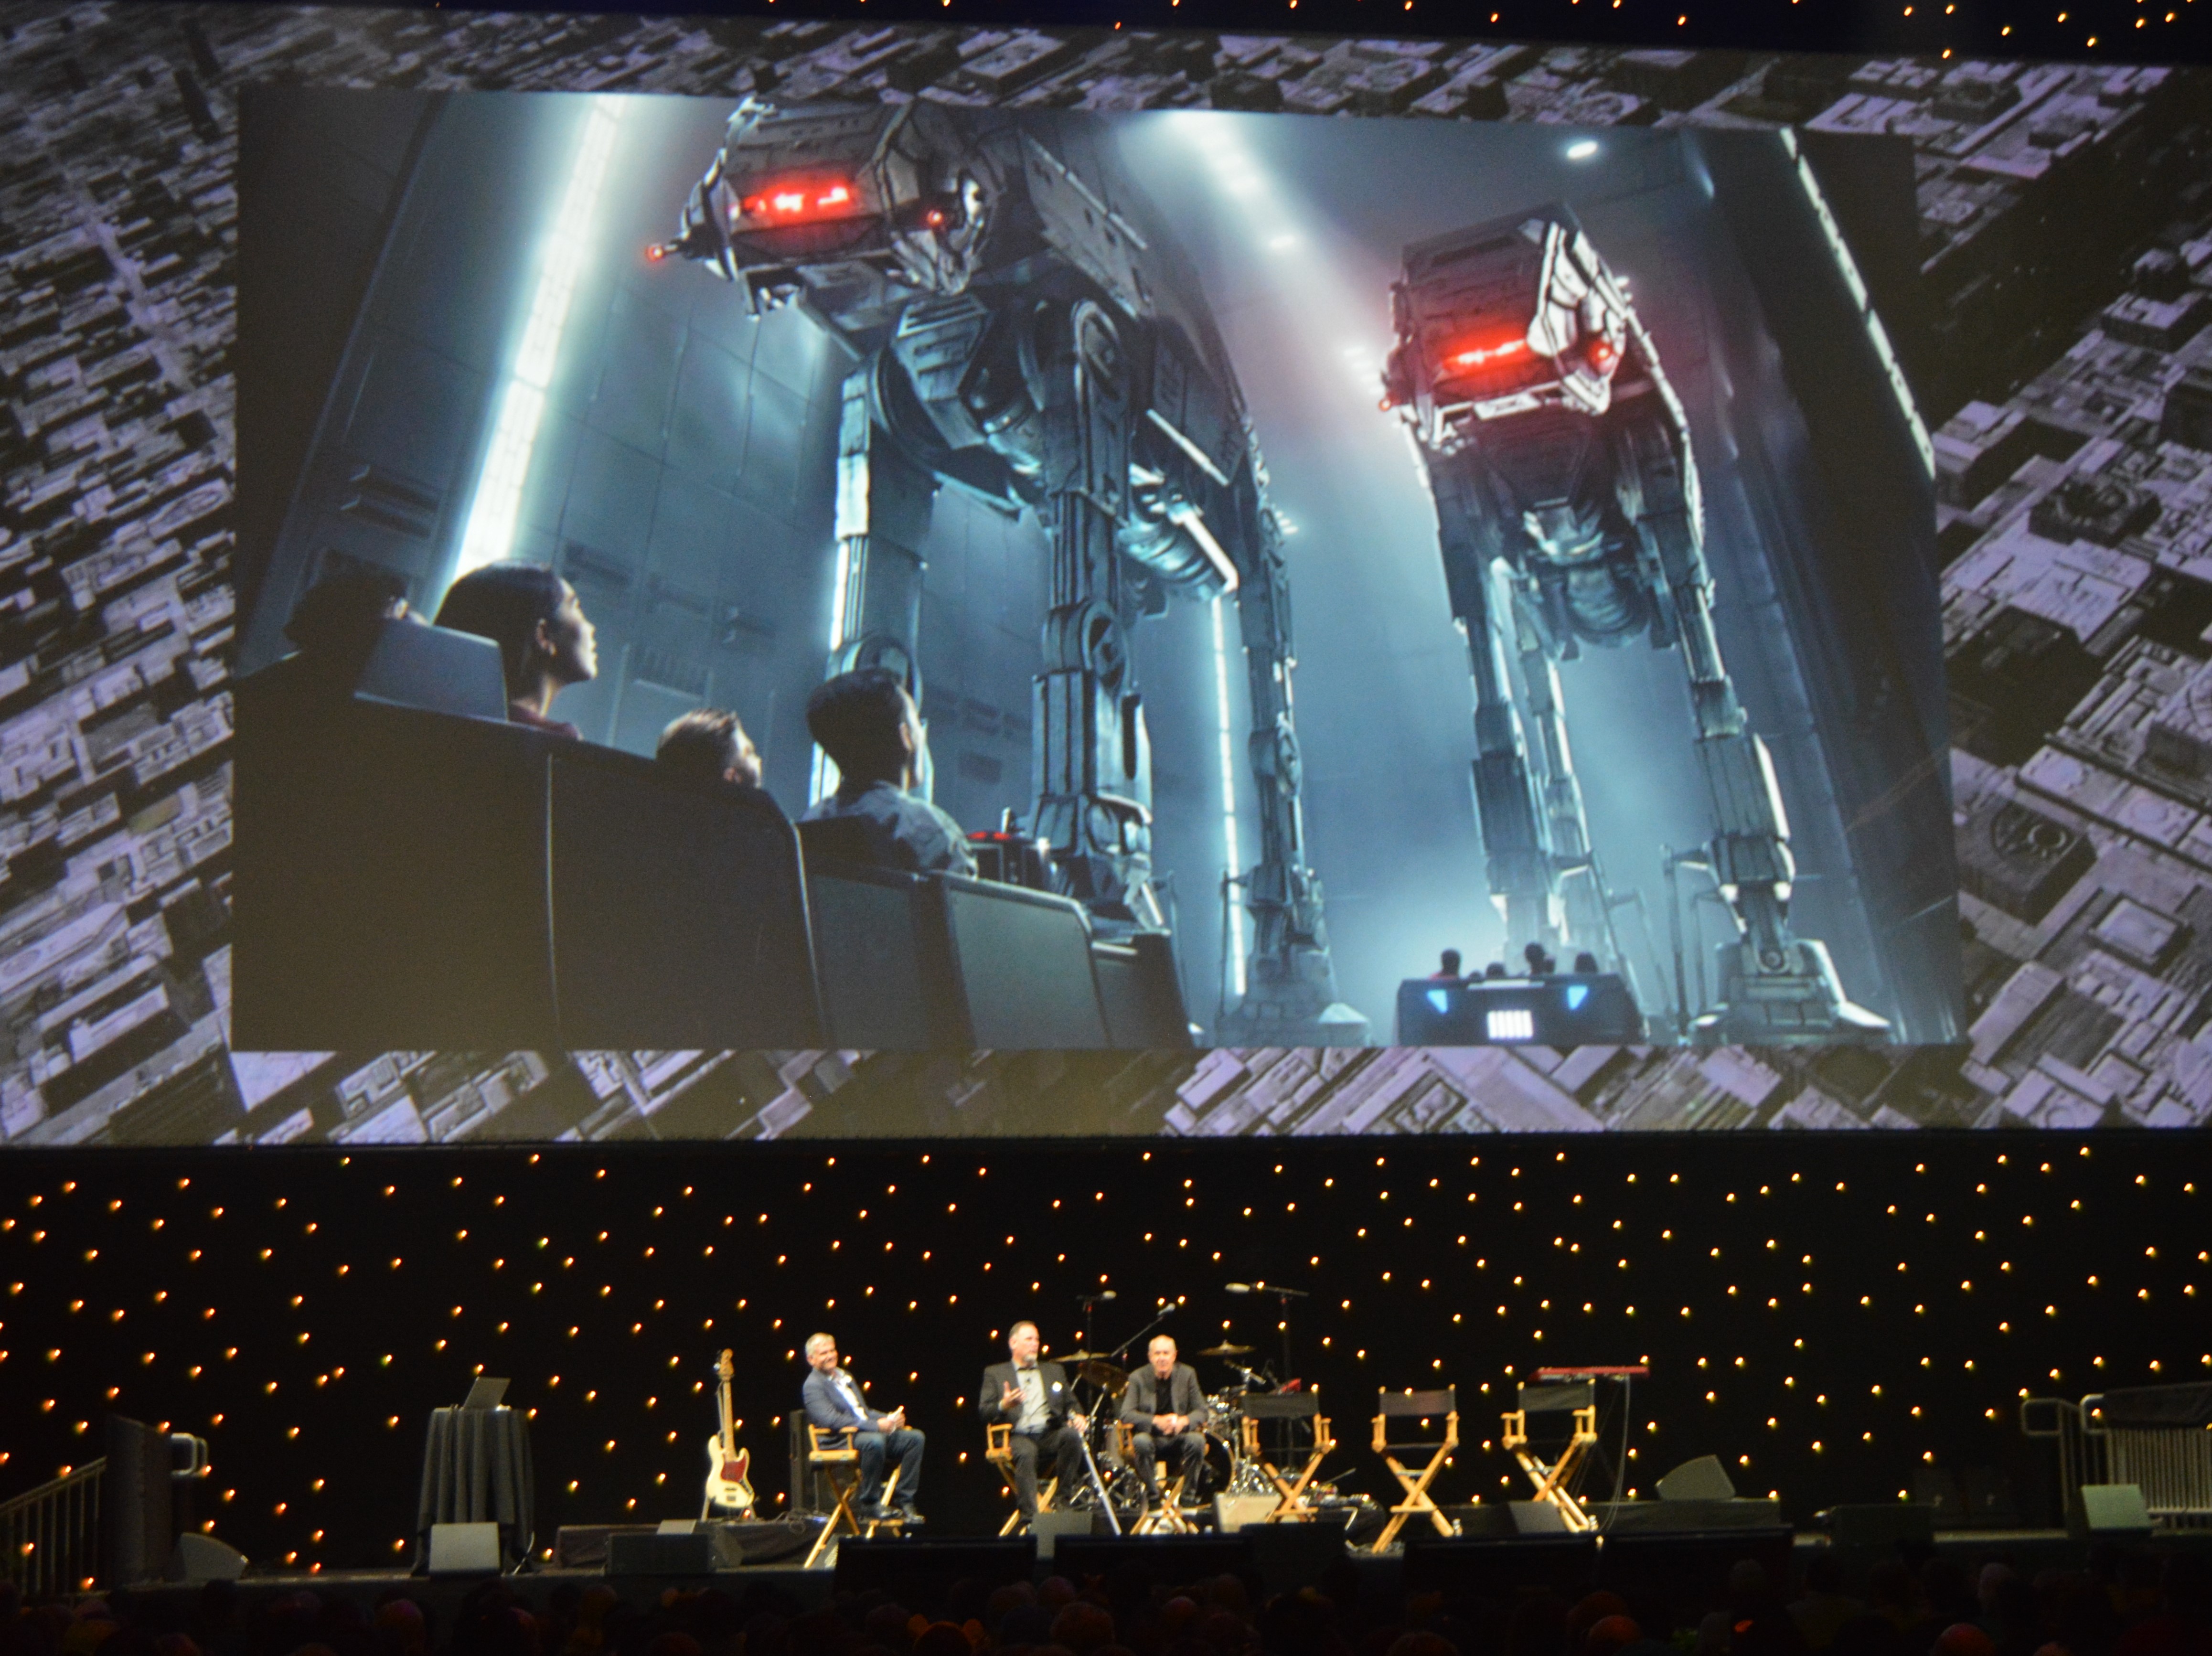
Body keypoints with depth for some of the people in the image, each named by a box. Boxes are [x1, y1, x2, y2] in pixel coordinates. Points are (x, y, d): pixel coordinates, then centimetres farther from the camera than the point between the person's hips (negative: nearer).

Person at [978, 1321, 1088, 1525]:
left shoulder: (1054, 1371, 26)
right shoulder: (995, 1374, 14)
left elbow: (1070, 1403, 21)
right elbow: (984, 1411, 3)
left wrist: (1077, 1417, -3)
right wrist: (1004, 1406, -19)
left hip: (1050, 1435, 3)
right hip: (1018, 1436, -3)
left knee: (1071, 1435, -30)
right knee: (1025, 1453, -37)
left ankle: (1065, 1496, -18)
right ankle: (1029, 1516, -37)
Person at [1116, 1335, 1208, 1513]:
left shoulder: (1187, 1374, 0)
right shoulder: (1138, 1378, -4)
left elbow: (1201, 1411, -2)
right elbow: (1126, 1414, -12)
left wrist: (1185, 1421, -25)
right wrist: (1157, 1421, -27)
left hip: (1180, 1435, 1)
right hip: (1151, 1436, -1)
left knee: (1197, 1440, -31)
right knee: (1141, 1442, -35)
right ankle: (1153, 1496, -18)